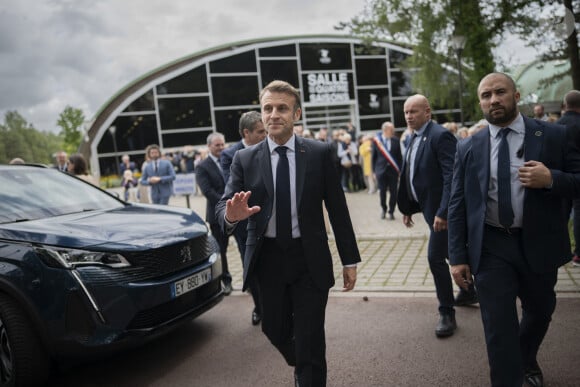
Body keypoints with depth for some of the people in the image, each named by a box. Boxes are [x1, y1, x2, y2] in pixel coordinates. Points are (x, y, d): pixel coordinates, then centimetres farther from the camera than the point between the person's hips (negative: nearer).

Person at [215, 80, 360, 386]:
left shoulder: (319, 153, -5)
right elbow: (222, 206, -9)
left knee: (310, 340, 0)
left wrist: (349, 260, -1)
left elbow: (337, 209, -2)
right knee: (275, 330, 18)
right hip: (268, 258, 3)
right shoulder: (245, 159, -2)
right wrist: (232, 214, -34)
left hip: (309, 259, -2)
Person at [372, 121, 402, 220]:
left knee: (393, 192, 2)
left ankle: (391, 211, 16)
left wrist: (400, 169, 1)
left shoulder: (396, 140, 2)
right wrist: (374, 170, 1)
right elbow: (374, 156, 2)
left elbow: (399, 156, 5)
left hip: (393, 170, 1)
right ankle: (383, 209, 27)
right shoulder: (376, 140, -2)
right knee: (382, 191, 3)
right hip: (381, 169, -1)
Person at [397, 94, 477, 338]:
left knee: (435, 256, -9)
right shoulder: (414, 139, 11)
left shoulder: (440, 135, -16)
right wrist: (408, 208, 15)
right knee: (453, 252, 22)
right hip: (430, 208, 9)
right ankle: (468, 292, 42)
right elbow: (409, 176, 15)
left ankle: (447, 314, 5)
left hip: (442, 209, -9)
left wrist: (443, 212, -28)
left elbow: (452, 176, -24)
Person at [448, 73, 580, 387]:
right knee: (498, 327, 0)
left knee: (540, 311, 23)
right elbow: (457, 205, 0)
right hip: (490, 247, -1)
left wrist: (551, 179, -22)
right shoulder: (468, 148, 0)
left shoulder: (554, 136, -2)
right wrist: (458, 256, -4)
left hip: (538, 244, 2)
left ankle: (526, 359, 54)